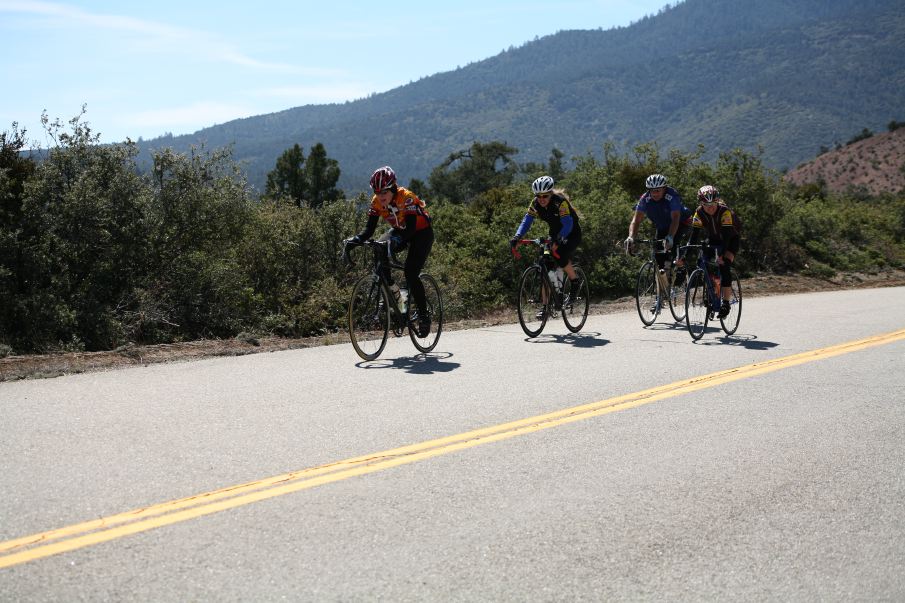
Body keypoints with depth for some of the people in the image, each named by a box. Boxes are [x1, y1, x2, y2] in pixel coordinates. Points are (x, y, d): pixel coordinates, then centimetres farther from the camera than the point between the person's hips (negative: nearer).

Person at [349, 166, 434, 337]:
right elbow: (369, 229, -16)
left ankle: (423, 315, -6)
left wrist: (396, 240, -57)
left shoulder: (406, 198, -31)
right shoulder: (376, 202, -14)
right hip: (399, 231, 6)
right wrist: (356, 239, -36)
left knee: (410, 273, -23)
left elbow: (411, 228, -38)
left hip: (421, 232, -6)